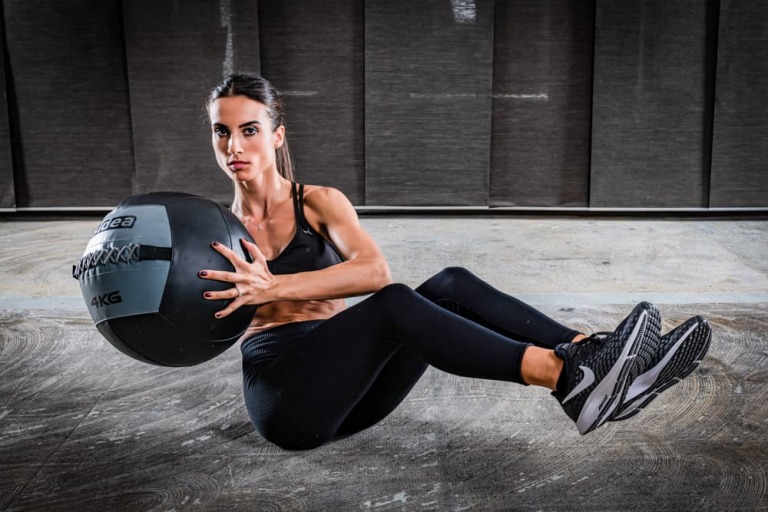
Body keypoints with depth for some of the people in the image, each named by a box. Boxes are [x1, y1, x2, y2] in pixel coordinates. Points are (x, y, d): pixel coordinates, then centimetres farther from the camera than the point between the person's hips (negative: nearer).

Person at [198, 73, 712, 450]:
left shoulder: (319, 203, 6)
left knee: (452, 286, -22)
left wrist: (274, 287, -26)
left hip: (349, 383, 3)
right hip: (283, 396, -3)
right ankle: (567, 379, -40)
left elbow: (374, 269, -15)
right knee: (394, 305, -31)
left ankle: (590, 355, -31)